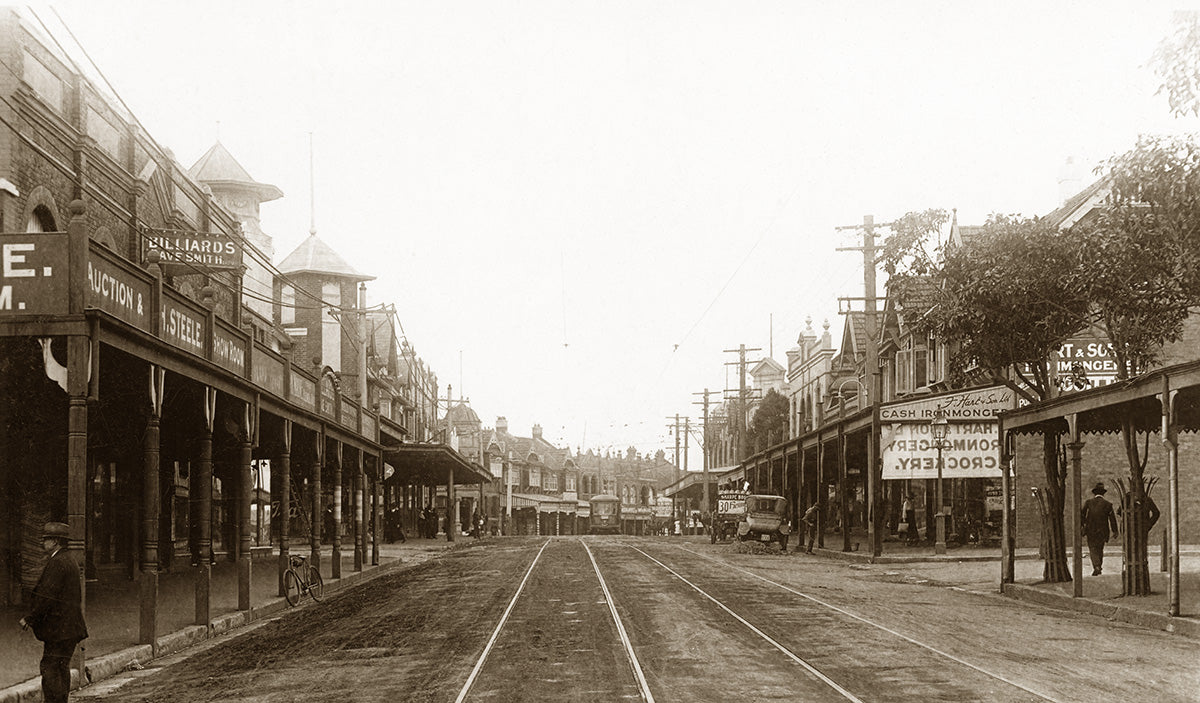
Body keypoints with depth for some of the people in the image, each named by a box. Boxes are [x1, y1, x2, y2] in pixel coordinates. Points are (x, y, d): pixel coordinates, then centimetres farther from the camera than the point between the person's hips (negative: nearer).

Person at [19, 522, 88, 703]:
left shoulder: (57, 563, -15)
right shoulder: (70, 562, 17)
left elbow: (46, 596, -20)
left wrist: (29, 619, -13)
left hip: (59, 628, -10)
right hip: (69, 627, 10)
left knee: (49, 668, -9)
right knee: (61, 668, 13)